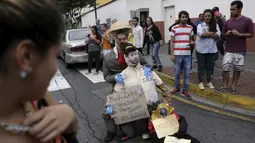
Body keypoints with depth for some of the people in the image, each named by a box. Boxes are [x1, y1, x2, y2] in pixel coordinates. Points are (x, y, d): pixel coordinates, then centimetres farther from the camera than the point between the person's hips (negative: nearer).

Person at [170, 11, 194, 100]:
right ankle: (177, 88, 28)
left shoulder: (190, 28, 9)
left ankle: (185, 90, 16)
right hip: (177, 54, -2)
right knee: (177, 73, 7)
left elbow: (191, 39, 18)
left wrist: (192, 42, -7)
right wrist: (172, 54, -7)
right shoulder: (174, 28, -1)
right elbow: (172, 42, -1)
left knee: (187, 73, 5)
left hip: (187, 54, 3)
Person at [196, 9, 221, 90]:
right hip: (201, 49, -2)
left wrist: (206, 34, -17)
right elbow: (201, 34, -20)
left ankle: (209, 82, 25)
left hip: (211, 49, 2)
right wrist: (213, 32, -11)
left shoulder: (215, 25, 5)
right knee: (201, 66, 6)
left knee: (210, 66, 10)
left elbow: (218, 35, -8)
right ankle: (200, 82, 18)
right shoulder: (200, 25, -2)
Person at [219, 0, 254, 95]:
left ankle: (233, 87, 18)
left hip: (240, 51, -2)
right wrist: (227, 33, -9)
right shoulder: (228, 22, 7)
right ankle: (225, 86, 10)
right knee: (225, 68, -3)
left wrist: (239, 34, -18)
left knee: (237, 69, 5)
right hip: (228, 50, 2)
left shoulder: (248, 21, -2)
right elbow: (223, 34, 15)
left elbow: (251, 34, -3)